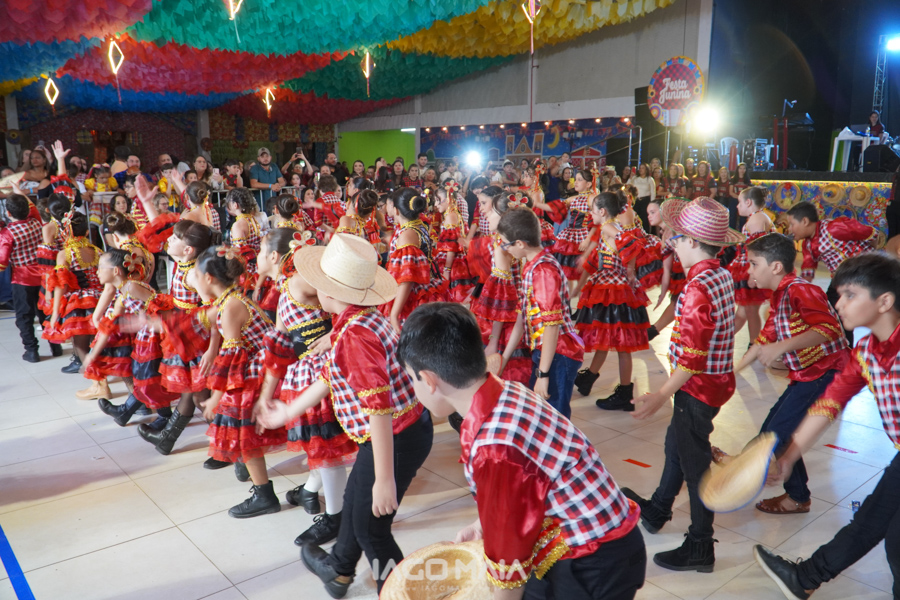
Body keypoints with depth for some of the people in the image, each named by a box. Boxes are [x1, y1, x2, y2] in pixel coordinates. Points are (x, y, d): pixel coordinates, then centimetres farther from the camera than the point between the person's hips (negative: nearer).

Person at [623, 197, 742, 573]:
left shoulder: (698, 288, -26)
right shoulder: (723, 276, 2)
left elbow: (692, 357, -27)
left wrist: (662, 396, -23)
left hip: (699, 386, -10)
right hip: (717, 378, 10)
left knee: (693, 459, 4)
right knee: (676, 442, 25)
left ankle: (700, 548, 20)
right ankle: (656, 510, 46)